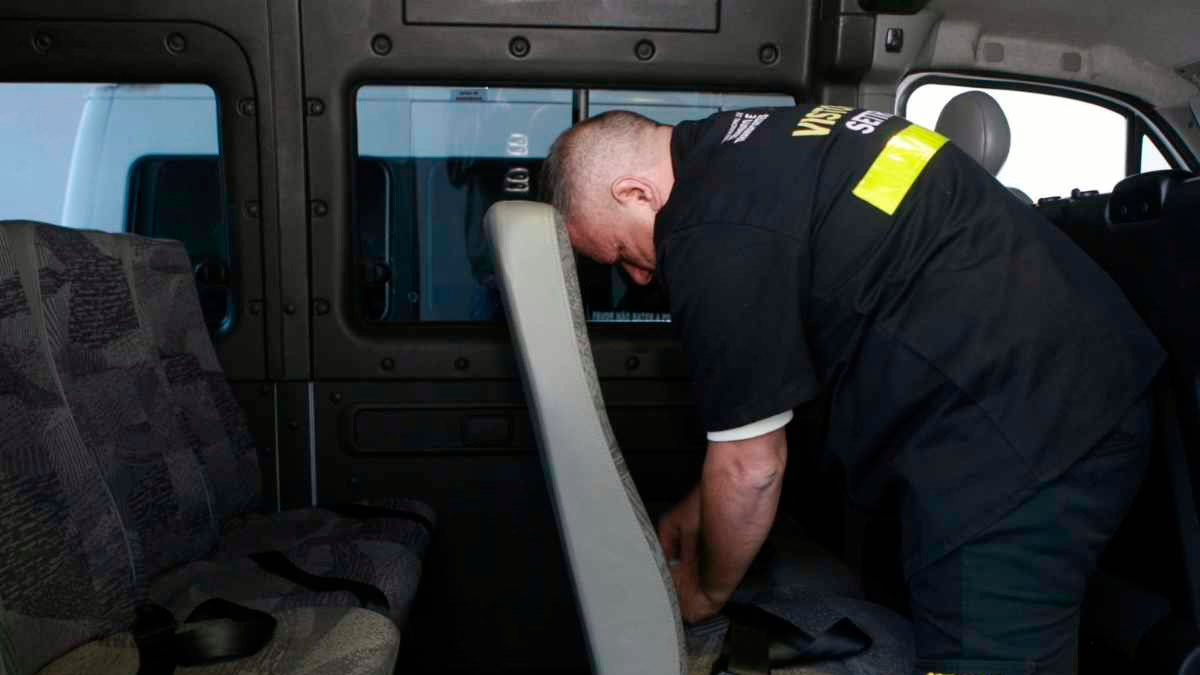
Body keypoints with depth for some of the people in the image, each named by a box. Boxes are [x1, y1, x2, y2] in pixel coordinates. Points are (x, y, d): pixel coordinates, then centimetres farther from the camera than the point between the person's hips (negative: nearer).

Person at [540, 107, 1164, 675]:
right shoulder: (750, 145, 12)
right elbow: (771, 364, 21)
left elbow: (751, 467, -9)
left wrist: (707, 591, 11)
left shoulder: (714, 236, -19)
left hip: (1022, 434, -11)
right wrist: (702, 505, 25)